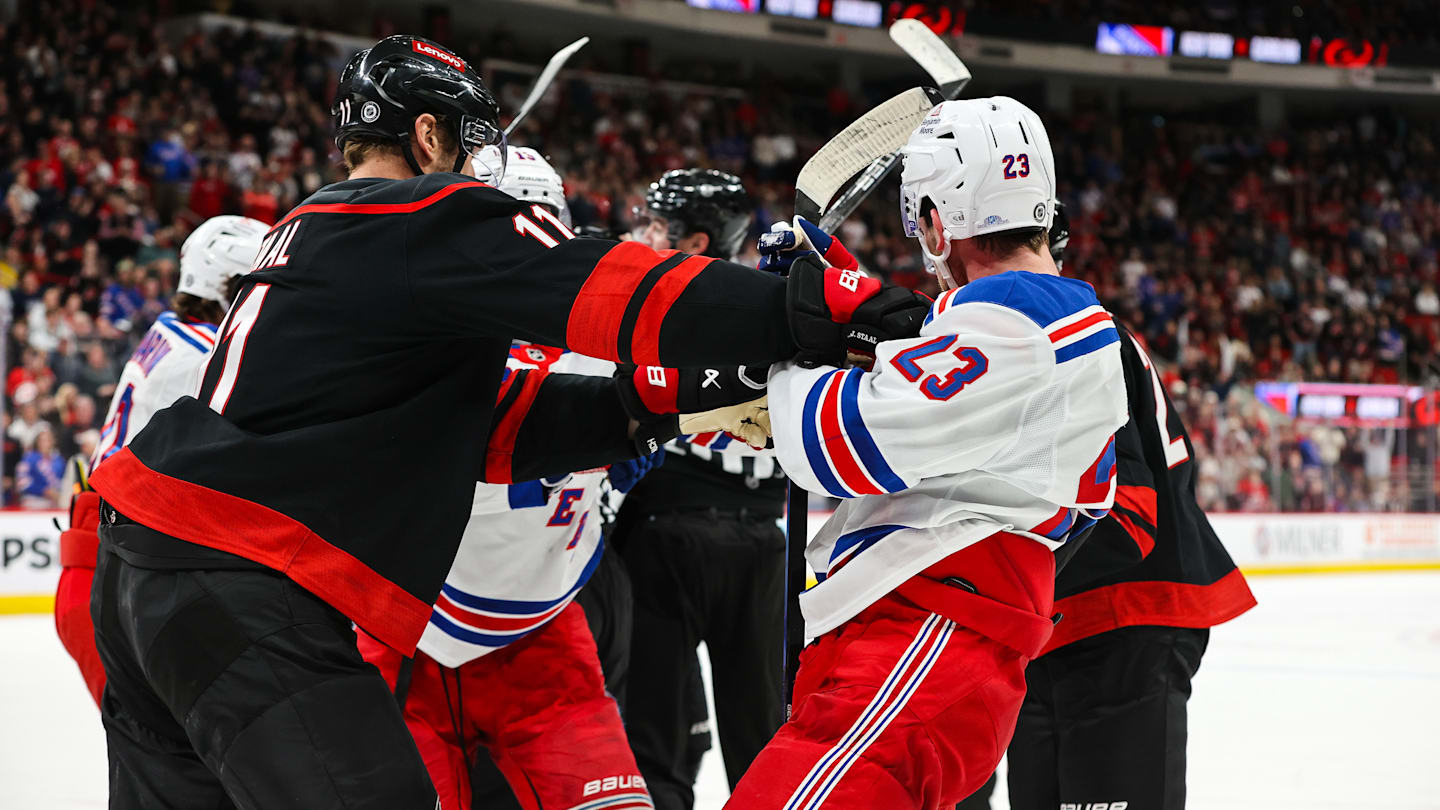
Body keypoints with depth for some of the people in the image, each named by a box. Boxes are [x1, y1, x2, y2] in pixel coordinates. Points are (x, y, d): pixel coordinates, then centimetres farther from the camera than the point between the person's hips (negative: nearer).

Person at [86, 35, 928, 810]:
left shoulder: (310, 232, 22)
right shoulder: (437, 219, -6)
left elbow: (483, 427, 18)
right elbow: (618, 293, -18)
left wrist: (654, 411, 10)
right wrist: (809, 311, -17)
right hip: (243, 595, -10)